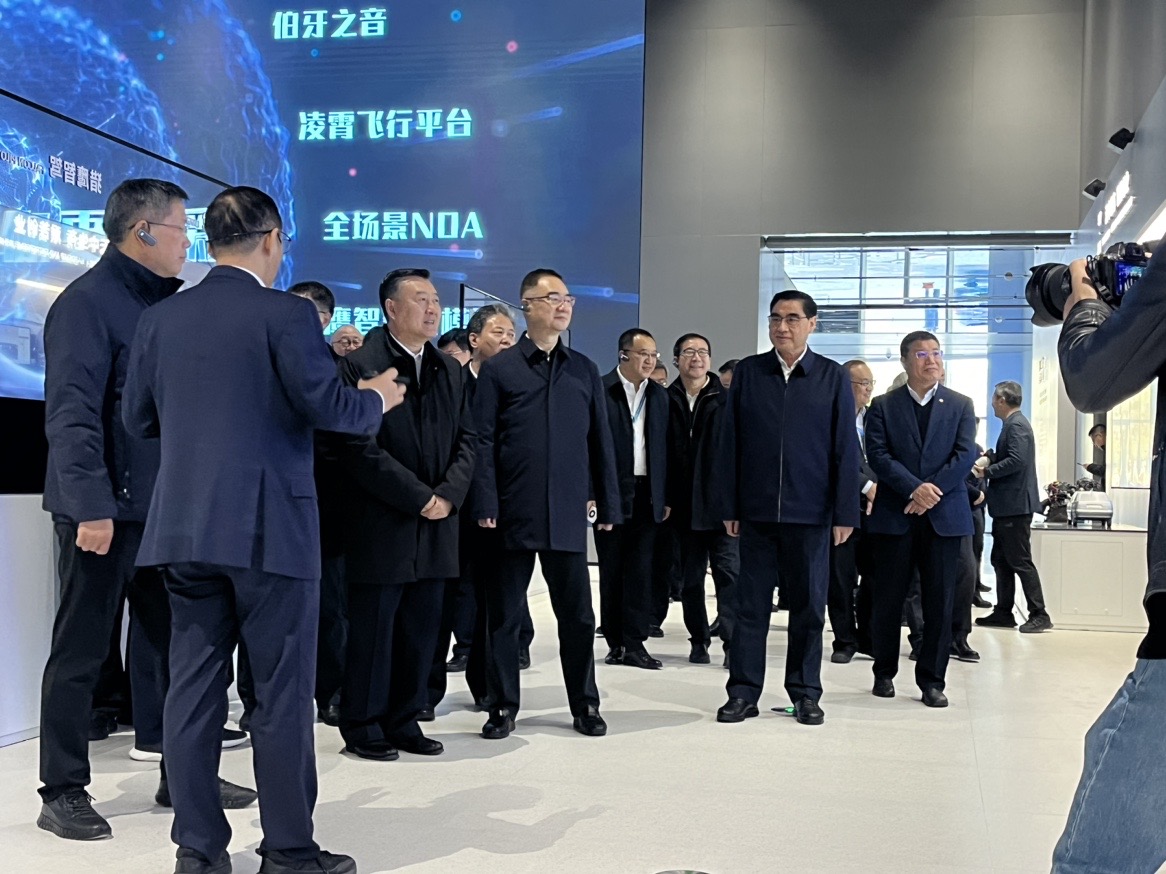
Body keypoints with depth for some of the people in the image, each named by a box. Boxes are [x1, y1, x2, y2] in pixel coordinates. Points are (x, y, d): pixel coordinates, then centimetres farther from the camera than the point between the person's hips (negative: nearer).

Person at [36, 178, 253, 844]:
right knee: (83, 651, 2)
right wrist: (91, 505, -23)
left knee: (172, 640, 12)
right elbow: (72, 414, -18)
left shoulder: (163, 303, 14)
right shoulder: (88, 302, -11)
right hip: (105, 511, -8)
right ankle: (63, 791, 14)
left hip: (162, 508, 8)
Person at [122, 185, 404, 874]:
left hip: (183, 526, 6)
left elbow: (138, 418, 13)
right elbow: (328, 405, -14)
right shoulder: (286, 314, -9)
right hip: (269, 528, -5)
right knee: (283, 689, 3)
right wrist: (378, 400, 6)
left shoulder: (160, 318, 8)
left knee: (194, 686, 10)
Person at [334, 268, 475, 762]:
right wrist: (417, 496, -15)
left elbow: (466, 439, 12)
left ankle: (403, 721, 21)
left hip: (436, 523, 6)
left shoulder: (450, 370, 15)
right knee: (373, 629, 2)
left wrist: (448, 493, -5)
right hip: (381, 523, -6)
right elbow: (360, 448, -13)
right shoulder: (361, 366, -7)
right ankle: (363, 727, 15)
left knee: (422, 629, 10)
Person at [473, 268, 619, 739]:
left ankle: (585, 706, 20)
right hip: (514, 515, -2)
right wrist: (486, 506, -9)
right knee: (504, 615, 6)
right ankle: (503, 707, 18)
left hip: (568, 515, 2)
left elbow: (601, 442, 11)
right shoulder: (498, 369, 2)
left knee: (577, 614, 7)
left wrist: (607, 505, 7)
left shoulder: (584, 370, 10)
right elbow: (484, 443, -2)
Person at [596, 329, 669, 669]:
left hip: (647, 495, 3)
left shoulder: (660, 396, 11)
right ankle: (616, 642, 13)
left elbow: (664, 448, 11)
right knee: (611, 570, 5)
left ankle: (634, 642, 6)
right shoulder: (600, 391, -3)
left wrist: (665, 497, 7)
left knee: (641, 571, 2)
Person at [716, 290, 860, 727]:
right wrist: (729, 506, 0)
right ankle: (743, 691, 13)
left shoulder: (833, 377, 2)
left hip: (810, 512, -1)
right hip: (756, 511, 1)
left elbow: (845, 449, 1)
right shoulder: (747, 372, 4)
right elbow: (731, 442, 4)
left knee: (809, 607, 7)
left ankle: (805, 693, 19)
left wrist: (845, 512, -4)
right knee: (750, 605, 5)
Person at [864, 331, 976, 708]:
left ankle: (932, 680, 10)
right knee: (888, 600, 5)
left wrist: (933, 489, -13)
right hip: (893, 515, -1)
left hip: (944, 515, 1)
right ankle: (884, 673, 19)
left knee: (940, 602, 1)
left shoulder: (960, 405, 10)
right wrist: (914, 489, -17)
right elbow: (878, 454, -5)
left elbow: (966, 454, -1)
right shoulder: (883, 405, 6)